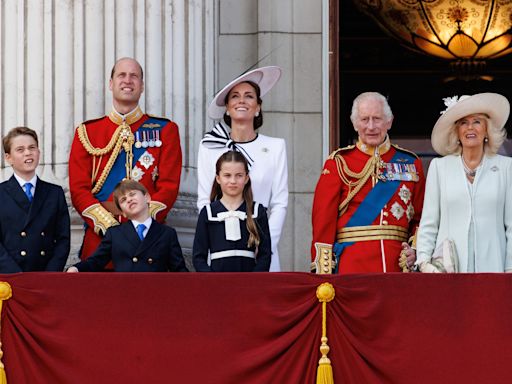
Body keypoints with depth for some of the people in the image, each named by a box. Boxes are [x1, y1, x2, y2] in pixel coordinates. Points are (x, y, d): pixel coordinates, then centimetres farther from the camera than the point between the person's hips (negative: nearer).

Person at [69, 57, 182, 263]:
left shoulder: (165, 130, 10)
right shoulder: (87, 132, 12)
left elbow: (169, 186, 2)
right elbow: (79, 189, 4)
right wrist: (109, 226, -11)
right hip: (99, 238, 0)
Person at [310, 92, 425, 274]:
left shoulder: (411, 164, 11)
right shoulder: (339, 163, 4)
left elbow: (421, 218, 15)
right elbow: (323, 219, 0)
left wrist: (415, 248, -4)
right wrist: (323, 272, -8)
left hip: (398, 264, 2)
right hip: (352, 265, -2)